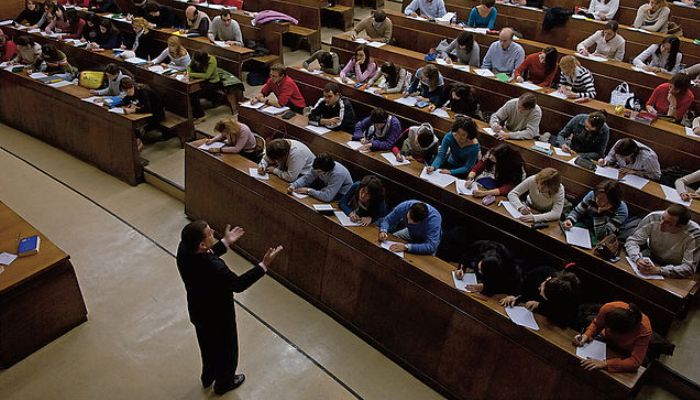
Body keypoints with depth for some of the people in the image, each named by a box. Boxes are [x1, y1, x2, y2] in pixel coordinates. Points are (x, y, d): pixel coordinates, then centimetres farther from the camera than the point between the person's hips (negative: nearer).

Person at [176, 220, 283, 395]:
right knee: (226, 349, 24)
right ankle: (224, 382, 50)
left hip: (198, 311, 7)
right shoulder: (214, 267, -43)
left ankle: (208, 376, 59)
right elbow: (238, 284, -26)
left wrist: (225, 242, 5)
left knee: (208, 345, 33)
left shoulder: (184, 249, -20)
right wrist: (264, 265, -26)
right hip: (218, 316, -7)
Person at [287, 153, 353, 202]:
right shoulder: (319, 168, -19)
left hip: (341, 195, -7)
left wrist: (308, 190, -32)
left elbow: (327, 197, -41)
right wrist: (293, 185, -23)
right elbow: (307, 178, -5)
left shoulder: (338, 174, -38)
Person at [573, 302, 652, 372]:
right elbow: (596, 324, -11)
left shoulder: (644, 330, -41)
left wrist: (605, 364, -48)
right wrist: (586, 335, -30)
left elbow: (635, 363, -39)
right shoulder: (608, 308, -34)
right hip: (608, 340, 2)